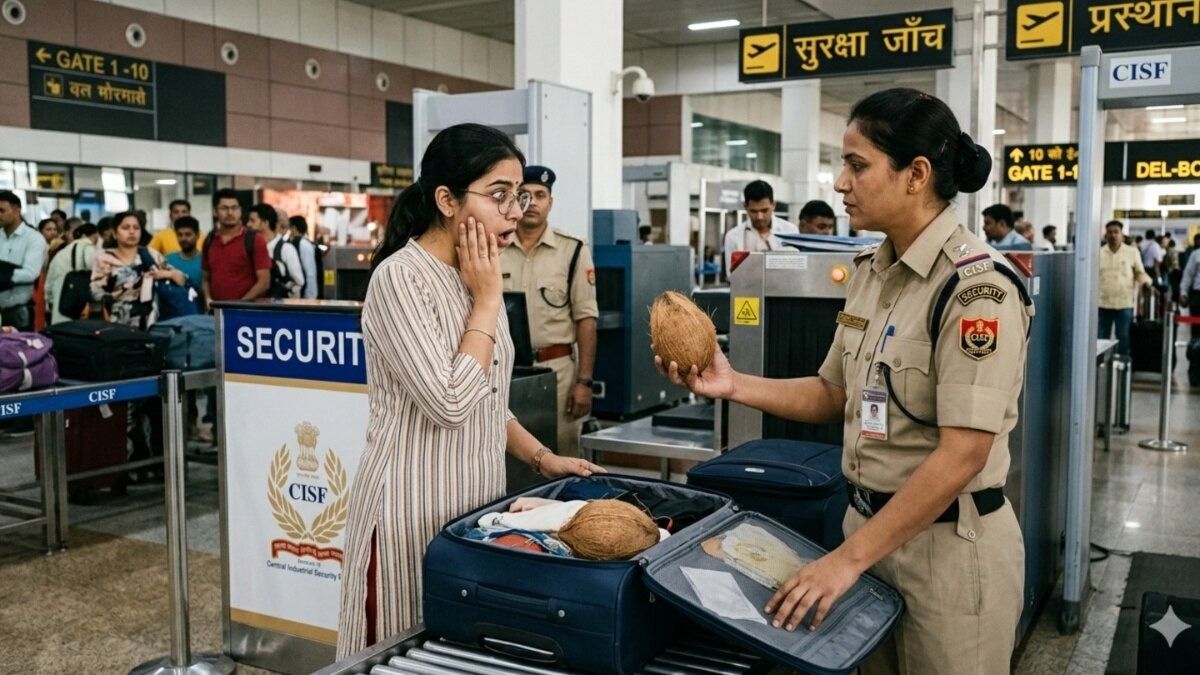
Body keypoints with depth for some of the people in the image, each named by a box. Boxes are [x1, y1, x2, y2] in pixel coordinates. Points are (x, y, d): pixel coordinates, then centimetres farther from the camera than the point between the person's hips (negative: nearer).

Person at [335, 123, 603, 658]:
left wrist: (543, 459, 8)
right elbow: (449, 402, -25)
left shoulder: (475, 279, 9)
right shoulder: (400, 278, -17)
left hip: (474, 503, 8)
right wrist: (487, 299, -16)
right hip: (415, 510, -8)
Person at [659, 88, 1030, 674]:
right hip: (869, 522, 7)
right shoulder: (870, 270, 5)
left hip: (949, 544, -7)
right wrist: (733, 386, -3)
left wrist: (847, 558, -23)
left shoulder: (975, 285, -20)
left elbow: (962, 455, -24)